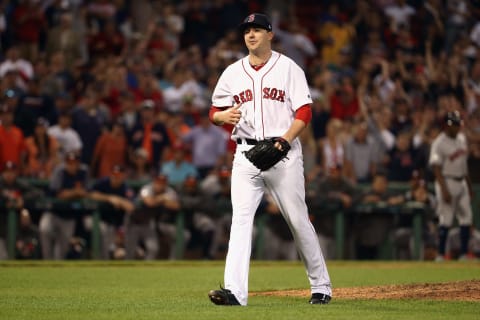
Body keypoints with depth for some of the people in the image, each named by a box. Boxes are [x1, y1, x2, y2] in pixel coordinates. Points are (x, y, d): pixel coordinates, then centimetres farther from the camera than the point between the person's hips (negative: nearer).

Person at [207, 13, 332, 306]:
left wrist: (284, 141, -19)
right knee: (241, 219, -11)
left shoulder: (289, 68, 2)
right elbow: (214, 113, 12)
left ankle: (321, 286, 17)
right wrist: (223, 116, -13)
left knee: (298, 220, 3)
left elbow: (304, 113, -4)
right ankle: (235, 290, -19)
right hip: (246, 153, 2)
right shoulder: (233, 73, 12)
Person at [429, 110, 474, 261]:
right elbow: (436, 168, -16)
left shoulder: (462, 138, 11)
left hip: (462, 183, 8)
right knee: (446, 220, -8)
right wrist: (444, 190, -23)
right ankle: (440, 255, -2)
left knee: (466, 218, 5)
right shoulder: (439, 143, -13)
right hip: (447, 182, -8)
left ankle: (464, 254, 10)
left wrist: (469, 185, 19)